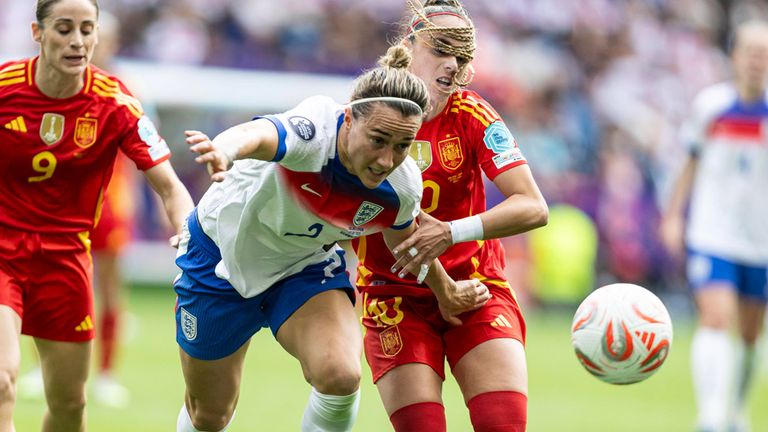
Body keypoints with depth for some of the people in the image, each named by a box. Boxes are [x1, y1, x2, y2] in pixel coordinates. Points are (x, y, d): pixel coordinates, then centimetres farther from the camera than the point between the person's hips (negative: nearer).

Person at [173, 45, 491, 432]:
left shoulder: (402, 188, -21)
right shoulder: (314, 131, -38)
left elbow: (407, 241, 4)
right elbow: (255, 135, -61)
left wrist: (446, 292, 19)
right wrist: (223, 151, -85)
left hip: (308, 267, 3)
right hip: (223, 252, -3)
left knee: (340, 375, -28)